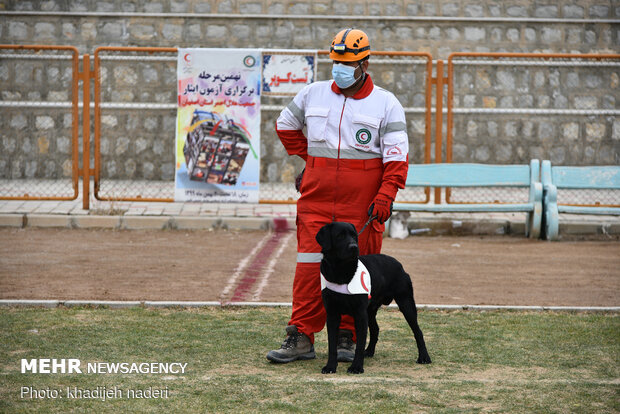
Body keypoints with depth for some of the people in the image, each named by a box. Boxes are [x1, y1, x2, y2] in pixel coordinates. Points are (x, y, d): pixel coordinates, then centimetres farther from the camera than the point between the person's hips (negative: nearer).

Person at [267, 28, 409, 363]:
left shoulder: (386, 104, 0)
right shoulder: (312, 95, 8)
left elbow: (396, 157, -5)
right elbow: (285, 126, 26)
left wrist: (384, 197, -15)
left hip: (361, 207, -2)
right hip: (316, 199, 2)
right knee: (310, 266, -3)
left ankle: (346, 338, 9)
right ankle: (300, 338, -1)